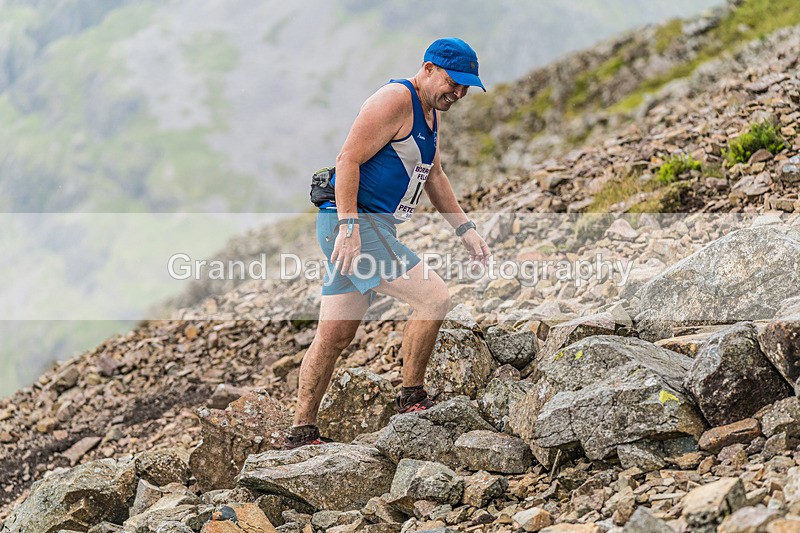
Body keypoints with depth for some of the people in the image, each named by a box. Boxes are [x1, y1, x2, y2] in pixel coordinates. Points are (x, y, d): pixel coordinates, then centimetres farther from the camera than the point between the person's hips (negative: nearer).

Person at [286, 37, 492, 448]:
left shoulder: (430, 112, 19)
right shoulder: (396, 100, -12)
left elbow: (434, 177, 29)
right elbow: (348, 160, -18)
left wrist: (464, 229, 22)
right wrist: (348, 226, -23)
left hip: (369, 227, 10)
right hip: (354, 220, -10)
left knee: (334, 336, 9)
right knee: (433, 297, -16)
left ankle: (301, 433, 13)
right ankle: (411, 401, -7)